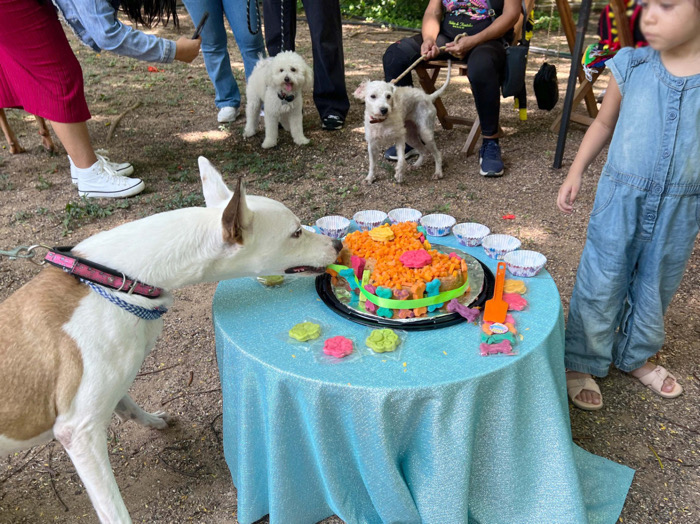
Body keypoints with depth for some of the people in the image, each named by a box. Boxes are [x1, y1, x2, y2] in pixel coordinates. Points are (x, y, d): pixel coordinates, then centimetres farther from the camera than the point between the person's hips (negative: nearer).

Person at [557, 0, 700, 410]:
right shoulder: (631, 66, -6)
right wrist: (576, 172, 3)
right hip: (620, 202, 0)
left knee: (656, 290, 17)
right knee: (600, 287, 6)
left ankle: (635, 356, 40)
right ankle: (583, 363, 26)